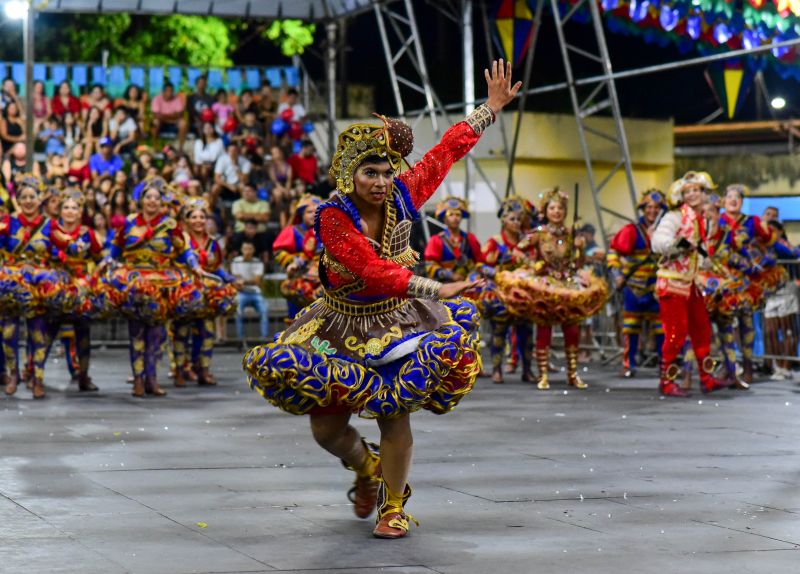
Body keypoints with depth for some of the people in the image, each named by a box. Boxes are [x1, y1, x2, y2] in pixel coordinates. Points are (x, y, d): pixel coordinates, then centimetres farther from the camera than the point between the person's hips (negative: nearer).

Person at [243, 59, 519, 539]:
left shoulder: (403, 198, -9)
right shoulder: (334, 216, -21)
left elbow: (447, 152, 1)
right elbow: (373, 271, -31)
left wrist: (493, 107, 5)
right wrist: (435, 289, -39)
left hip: (398, 323, 2)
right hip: (343, 328, -2)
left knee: (395, 415, -11)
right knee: (327, 428, -2)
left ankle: (394, 506, 6)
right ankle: (366, 466, 32)